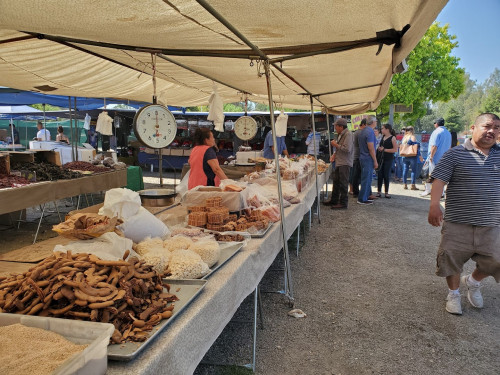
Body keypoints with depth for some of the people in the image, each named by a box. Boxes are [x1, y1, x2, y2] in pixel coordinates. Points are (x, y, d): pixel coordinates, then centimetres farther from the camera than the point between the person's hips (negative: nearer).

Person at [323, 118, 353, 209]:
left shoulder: (348, 134, -16)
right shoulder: (341, 134, 15)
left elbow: (347, 149, -24)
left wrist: (336, 145, -14)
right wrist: (335, 154, 10)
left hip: (345, 163, -10)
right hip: (339, 162, 10)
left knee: (343, 184, -4)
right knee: (336, 181, 16)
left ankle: (343, 203, 4)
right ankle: (334, 200, 27)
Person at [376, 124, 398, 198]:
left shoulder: (392, 138, -6)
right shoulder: (382, 137, 11)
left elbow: (395, 150, -11)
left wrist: (384, 149, -14)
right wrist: (379, 148, 1)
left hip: (388, 159, -5)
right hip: (380, 158, 5)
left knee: (386, 176, 1)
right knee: (379, 175, 1)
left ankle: (386, 192, 10)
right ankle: (379, 192, 8)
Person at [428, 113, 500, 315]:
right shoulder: (456, 154, -5)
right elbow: (439, 179, -13)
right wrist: (434, 204, -25)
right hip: (458, 223, -3)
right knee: (452, 260, 4)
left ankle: (472, 282, 37)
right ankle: (454, 293, 29)